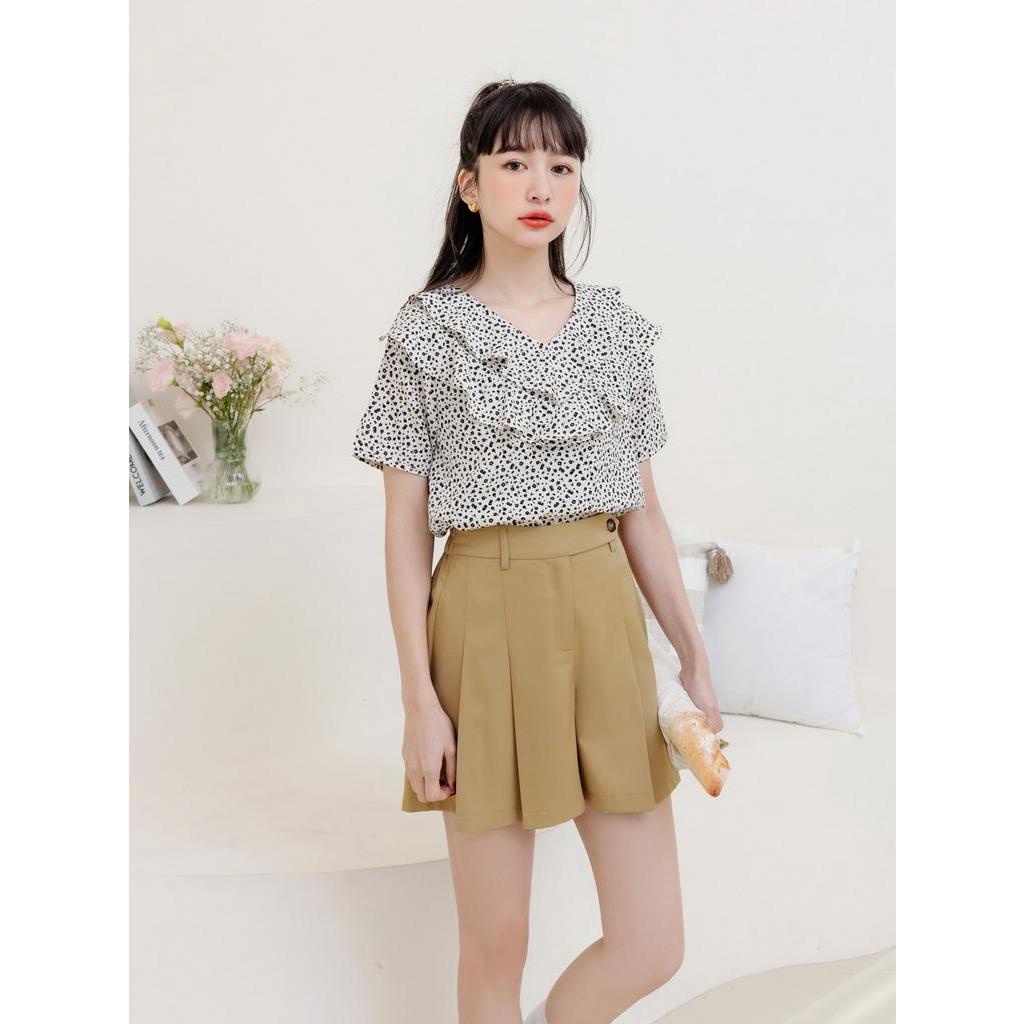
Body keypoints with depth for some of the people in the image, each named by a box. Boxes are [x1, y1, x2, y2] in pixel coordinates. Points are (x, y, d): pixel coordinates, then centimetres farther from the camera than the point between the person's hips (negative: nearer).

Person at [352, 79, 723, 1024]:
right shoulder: (427, 330, -2)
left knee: (655, 947, 5)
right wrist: (420, 699, -8)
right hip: (487, 619, -3)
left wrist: (695, 660, 6)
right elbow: (405, 527, -3)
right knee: (496, 943, 8)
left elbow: (643, 513, 10)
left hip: (604, 620, 4)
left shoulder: (618, 325, 7)